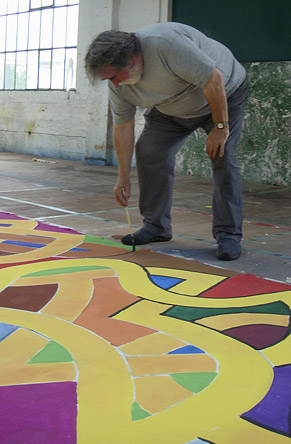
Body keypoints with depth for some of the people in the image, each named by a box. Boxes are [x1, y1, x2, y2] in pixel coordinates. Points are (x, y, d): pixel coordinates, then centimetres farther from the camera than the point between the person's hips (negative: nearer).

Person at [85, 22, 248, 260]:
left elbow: (214, 79, -35)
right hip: (172, 110, 6)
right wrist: (124, 177, -6)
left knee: (222, 157, -19)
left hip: (224, 95, -6)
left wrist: (220, 126, -28)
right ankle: (157, 227, 6)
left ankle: (229, 234, -11)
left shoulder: (165, 44, -39)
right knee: (149, 152, -5)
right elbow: (122, 126, -7)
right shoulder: (118, 84, -15)